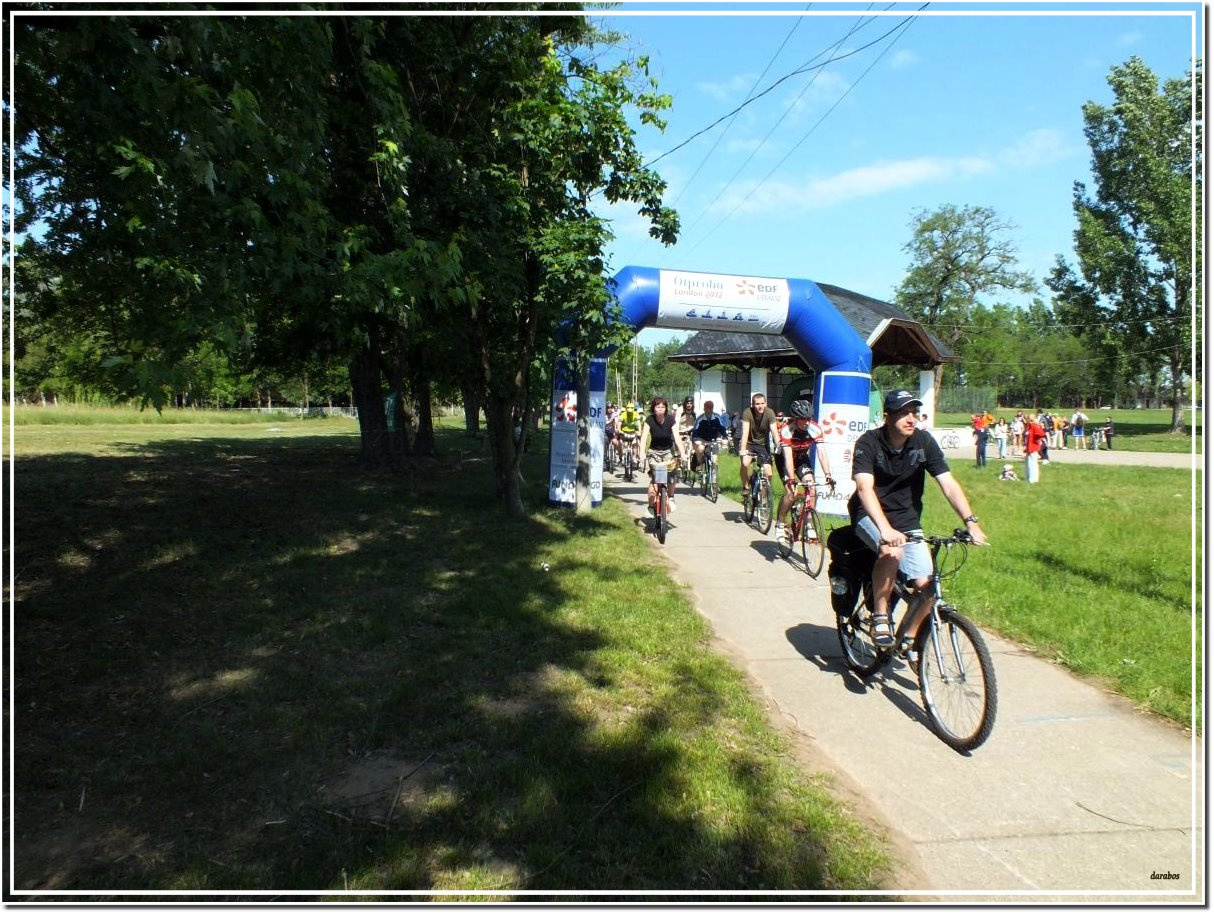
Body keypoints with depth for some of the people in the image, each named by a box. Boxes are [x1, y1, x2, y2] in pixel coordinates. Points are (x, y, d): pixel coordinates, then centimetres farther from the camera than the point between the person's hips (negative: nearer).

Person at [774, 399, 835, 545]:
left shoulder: (815, 429, -26)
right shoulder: (786, 430, -34)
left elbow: (822, 453, -30)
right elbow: (788, 457, -41)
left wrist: (828, 475, -41)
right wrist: (791, 479, -52)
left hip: (802, 458, 3)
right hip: (785, 458, -3)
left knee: (810, 485, -18)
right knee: (791, 491, -19)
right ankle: (779, 525, -2)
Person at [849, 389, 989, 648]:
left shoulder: (924, 442, -8)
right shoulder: (869, 442, -18)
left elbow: (949, 484, -12)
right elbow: (865, 488, -30)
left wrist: (971, 522, -26)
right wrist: (886, 529, -44)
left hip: (908, 519, 4)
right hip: (871, 516, -4)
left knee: (927, 585, -9)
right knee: (892, 551, -36)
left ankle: (907, 637, 17)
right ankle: (880, 616, -15)